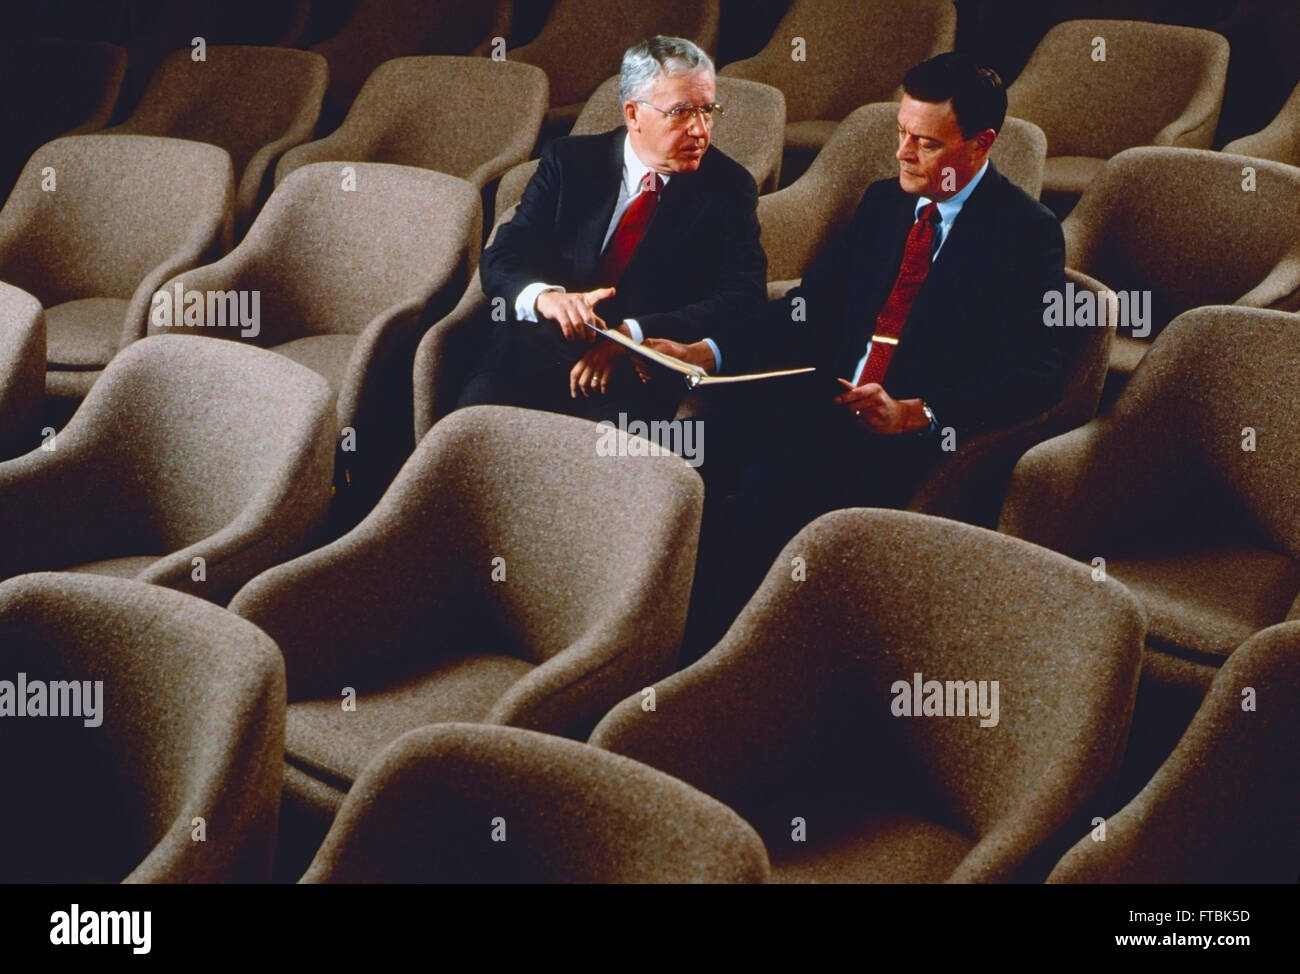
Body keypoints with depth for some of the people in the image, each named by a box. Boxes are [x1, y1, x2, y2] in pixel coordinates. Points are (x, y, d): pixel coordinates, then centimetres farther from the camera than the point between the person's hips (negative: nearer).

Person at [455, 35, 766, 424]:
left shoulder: (728, 187, 4)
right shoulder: (569, 160, 8)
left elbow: (743, 297, -6)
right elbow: (500, 261, 3)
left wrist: (633, 334, -20)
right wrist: (544, 297, -22)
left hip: (641, 377, -2)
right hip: (538, 348, 2)